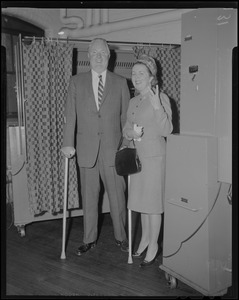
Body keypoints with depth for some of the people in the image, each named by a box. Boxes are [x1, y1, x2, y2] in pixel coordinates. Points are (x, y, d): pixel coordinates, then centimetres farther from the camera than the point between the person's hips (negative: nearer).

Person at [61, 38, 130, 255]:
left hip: (113, 148, 0)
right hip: (86, 148, 1)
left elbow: (126, 116, 5)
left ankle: (121, 237, 23)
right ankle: (89, 239, 24)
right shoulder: (76, 82, 7)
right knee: (89, 196, 9)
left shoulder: (120, 83, 6)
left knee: (117, 196, 4)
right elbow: (70, 115, 2)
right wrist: (68, 143, -6)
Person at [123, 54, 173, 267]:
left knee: (153, 202, 0)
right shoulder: (133, 101, 13)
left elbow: (166, 131, -16)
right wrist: (131, 132, -9)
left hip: (154, 156, -6)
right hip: (136, 156, 7)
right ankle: (145, 239, 28)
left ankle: (153, 246, 12)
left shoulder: (161, 98, -8)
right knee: (142, 201, 14)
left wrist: (156, 105, -27)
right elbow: (126, 129, 14)